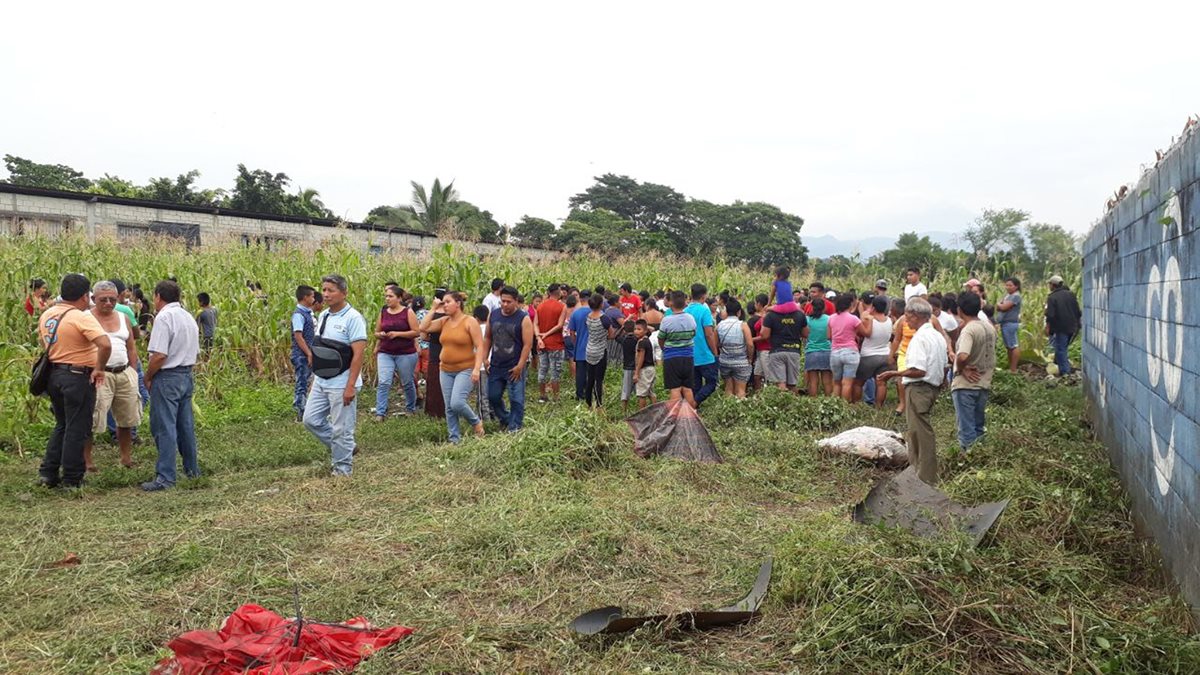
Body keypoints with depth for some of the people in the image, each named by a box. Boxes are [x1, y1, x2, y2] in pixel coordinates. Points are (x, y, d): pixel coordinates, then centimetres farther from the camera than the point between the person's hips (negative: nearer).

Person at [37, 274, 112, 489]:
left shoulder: (46, 315, 7)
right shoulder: (82, 318, -18)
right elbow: (106, 344, -29)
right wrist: (99, 368, -16)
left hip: (53, 373, 8)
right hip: (78, 377, -8)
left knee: (61, 425, 21)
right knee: (77, 429, 4)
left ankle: (47, 472, 22)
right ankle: (72, 479, 11)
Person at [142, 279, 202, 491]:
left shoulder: (164, 317, -15)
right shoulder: (189, 317, 13)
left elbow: (159, 355, -21)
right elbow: (196, 352, 17)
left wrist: (148, 377, -8)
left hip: (167, 378, -8)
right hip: (187, 376, 8)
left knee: (164, 428, -5)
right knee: (186, 424, 16)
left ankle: (165, 477, -4)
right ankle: (192, 469, 24)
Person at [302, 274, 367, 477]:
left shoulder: (352, 318, -15)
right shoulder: (323, 316, 9)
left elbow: (358, 354, -19)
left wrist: (350, 386, -22)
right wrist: (315, 376, 16)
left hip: (341, 383, -8)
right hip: (321, 381, 8)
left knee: (341, 429, 0)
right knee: (311, 420, 12)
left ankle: (342, 469, 16)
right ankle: (343, 448, 28)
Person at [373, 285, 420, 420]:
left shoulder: (408, 312, -5)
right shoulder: (383, 312, 7)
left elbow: (417, 332, -10)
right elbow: (376, 332, 15)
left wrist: (397, 334, -18)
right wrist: (381, 335, -9)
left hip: (406, 354, -3)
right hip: (385, 353, 3)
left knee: (407, 383, 10)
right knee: (383, 383, -10)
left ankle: (410, 408, 30)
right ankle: (380, 413, -9)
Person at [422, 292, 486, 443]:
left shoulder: (470, 321, -10)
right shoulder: (444, 321, 7)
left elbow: (479, 347, -13)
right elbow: (423, 328, 1)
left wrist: (477, 368, -22)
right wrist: (433, 309, -1)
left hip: (465, 370, -6)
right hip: (446, 370, 6)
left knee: (457, 403, -19)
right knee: (449, 408, 6)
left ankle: (476, 422, 8)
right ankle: (454, 439, 17)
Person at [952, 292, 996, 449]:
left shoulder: (968, 330, -20)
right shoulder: (990, 328, 7)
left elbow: (962, 356, -35)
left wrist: (960, 369, -18)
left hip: (965, 386, -8)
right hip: (984, 384, 8)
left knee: (966, 429, 0)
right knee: (978, 427, 18)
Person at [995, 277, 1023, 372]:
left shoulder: (1016, 296, -13)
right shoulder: (1007, 295, 17)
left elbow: (1003, 307, -20)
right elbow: (998, 308, 14)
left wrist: (999, 304, 1)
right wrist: (1000, 306, -8)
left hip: (1011, 324, -10)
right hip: (1004, 323, 10)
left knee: (1014, 346, -6)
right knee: (1009, 346, 15)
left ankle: (1013, 369, -5)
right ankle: (1010, 367, 22)